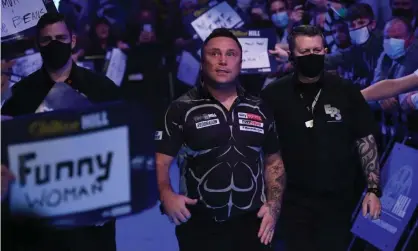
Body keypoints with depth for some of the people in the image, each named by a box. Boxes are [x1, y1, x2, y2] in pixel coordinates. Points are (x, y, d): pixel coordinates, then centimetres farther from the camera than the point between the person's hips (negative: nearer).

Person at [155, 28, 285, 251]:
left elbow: (273, 161, 17)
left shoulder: (259, 110, 10)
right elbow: (160, 161, -4)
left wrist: (273, 205, 3)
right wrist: (167, 195, -22)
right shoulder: (181, 109, -1)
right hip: (200, 226, -3)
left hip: (252, 224, 3)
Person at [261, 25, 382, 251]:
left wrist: (373, 189, -5)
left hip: (338, 200, 1)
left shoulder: (346, 92, -2)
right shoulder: (273, 95, -4)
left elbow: (365, 140, 1)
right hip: (293, 202, 0)